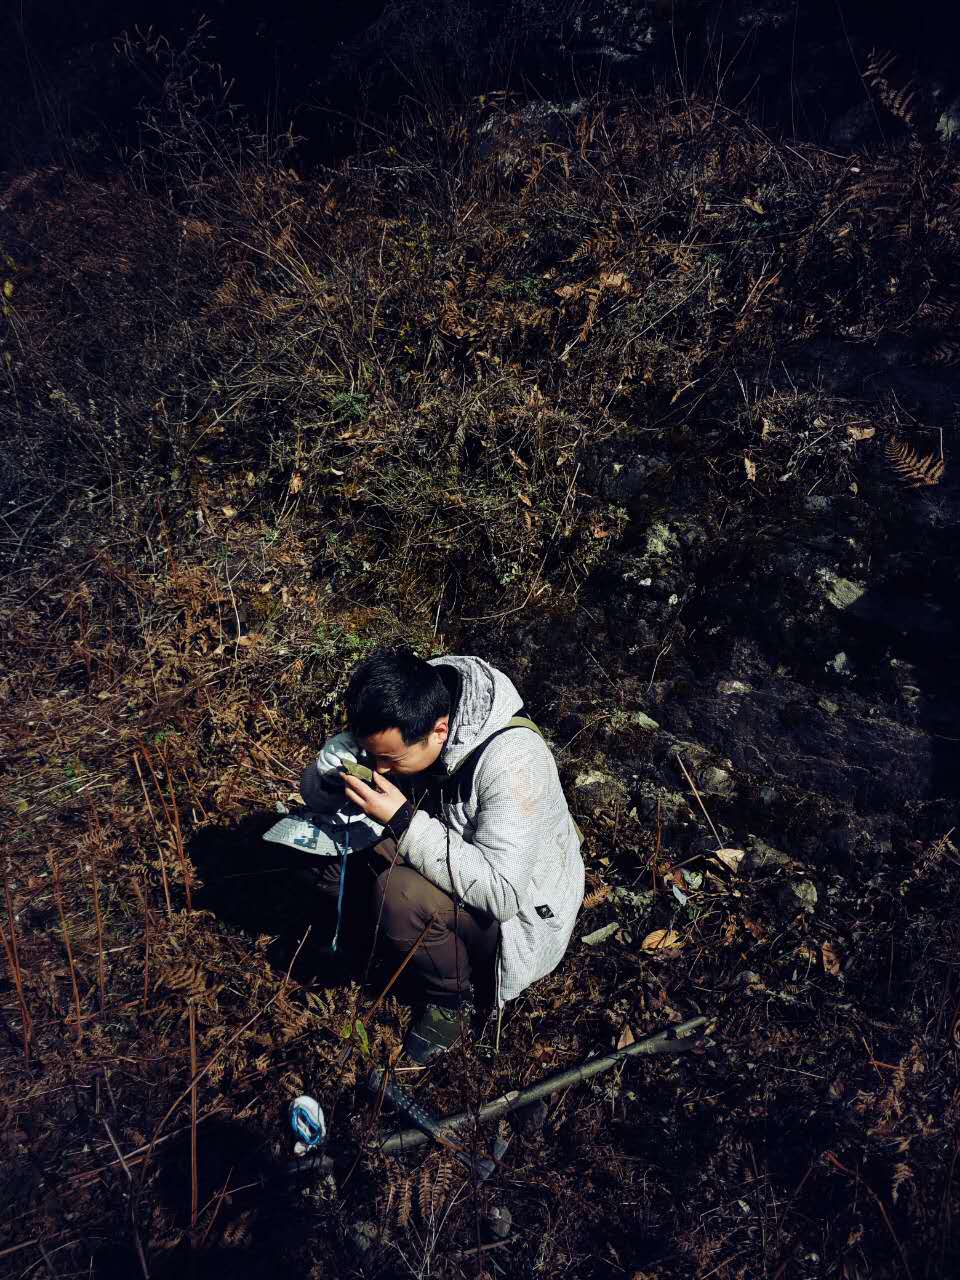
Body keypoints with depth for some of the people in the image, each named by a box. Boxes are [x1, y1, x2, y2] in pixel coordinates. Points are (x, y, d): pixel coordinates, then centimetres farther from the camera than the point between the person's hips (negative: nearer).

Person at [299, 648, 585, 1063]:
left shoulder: (510, 758, -34)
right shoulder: (400, 723, -15)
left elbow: (502, 892, -37)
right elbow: (314, 793, -4)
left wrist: (404, 822, -38)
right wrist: (337, 771, -29)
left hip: (517, 909, -6)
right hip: (445, 858, 6)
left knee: (401, 895, -32)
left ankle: (451, 992, -3)